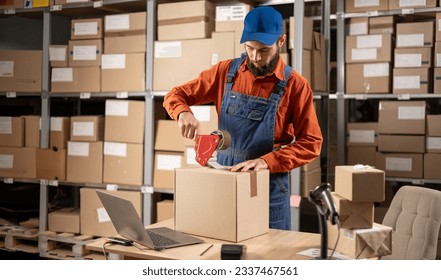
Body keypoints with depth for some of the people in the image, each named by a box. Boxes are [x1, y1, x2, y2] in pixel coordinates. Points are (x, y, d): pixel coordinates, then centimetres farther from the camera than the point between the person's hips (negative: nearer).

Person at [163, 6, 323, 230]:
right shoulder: (225, 71, 0)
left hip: (269, 186, -2)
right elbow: (176, 95, 4)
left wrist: (267, 161, -23)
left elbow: (310, 143, -10)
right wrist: (183, 112, -19)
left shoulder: (295, 85, -9)